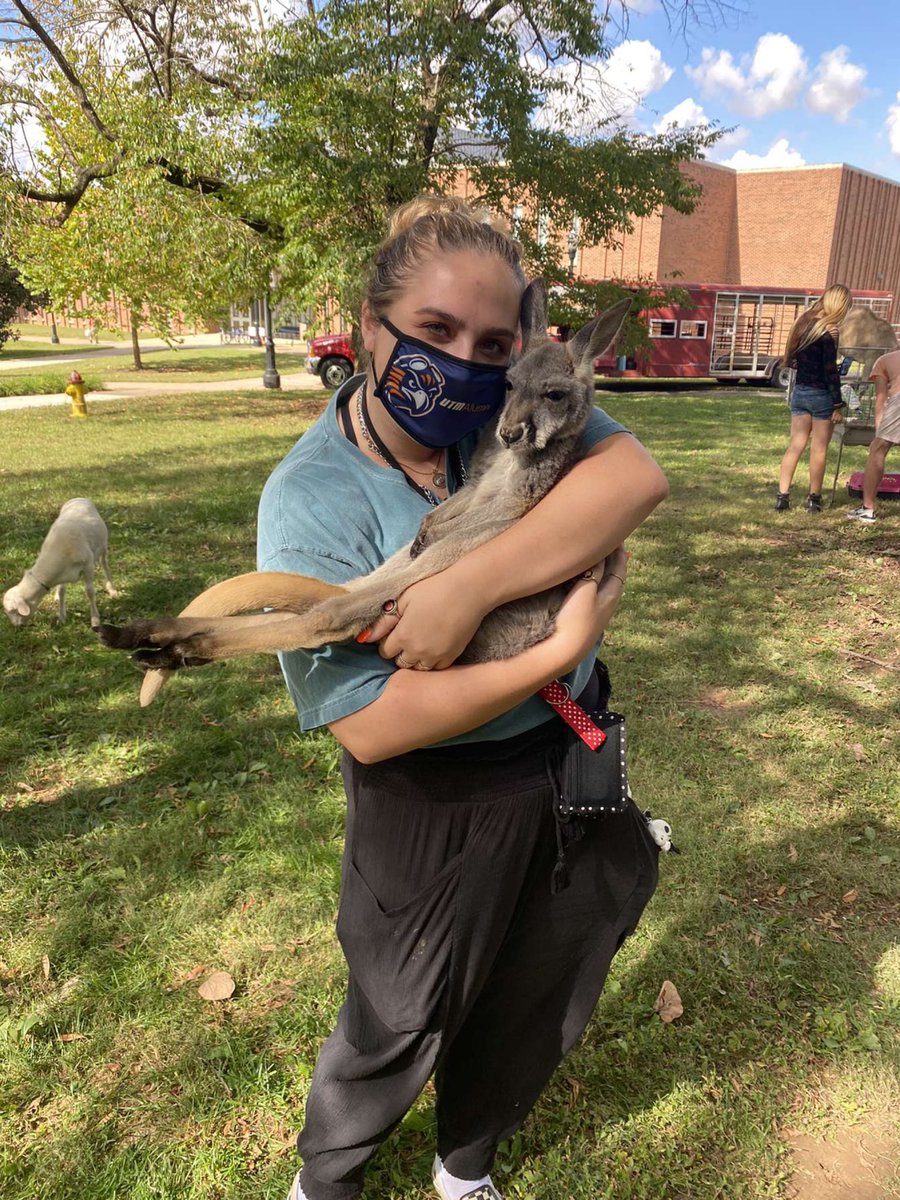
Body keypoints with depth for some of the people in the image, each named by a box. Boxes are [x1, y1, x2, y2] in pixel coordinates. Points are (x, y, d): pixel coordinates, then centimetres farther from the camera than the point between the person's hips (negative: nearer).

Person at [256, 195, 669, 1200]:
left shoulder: (517, 402, -9)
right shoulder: (310, 498, -20)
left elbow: (637, 476, -26)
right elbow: (370, 726, -25)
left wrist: (469, 587, -34)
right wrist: (559, 651, -28)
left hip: (572, 759, 5)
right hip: (437, 802, -4)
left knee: (530, 997, 24)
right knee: (405, 1015, 17)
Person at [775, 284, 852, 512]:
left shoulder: (803, 322, 5)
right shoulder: (828, 332, -16)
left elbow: (791, 360, 12)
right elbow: (831, 371, -16)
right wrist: (838, 405, -12)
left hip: (799, 392, 6)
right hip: (822, 395, -6)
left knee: (795, 445, 8)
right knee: (819, 450, 4)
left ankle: (782, 496, 4)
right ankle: (814, 498, 13)